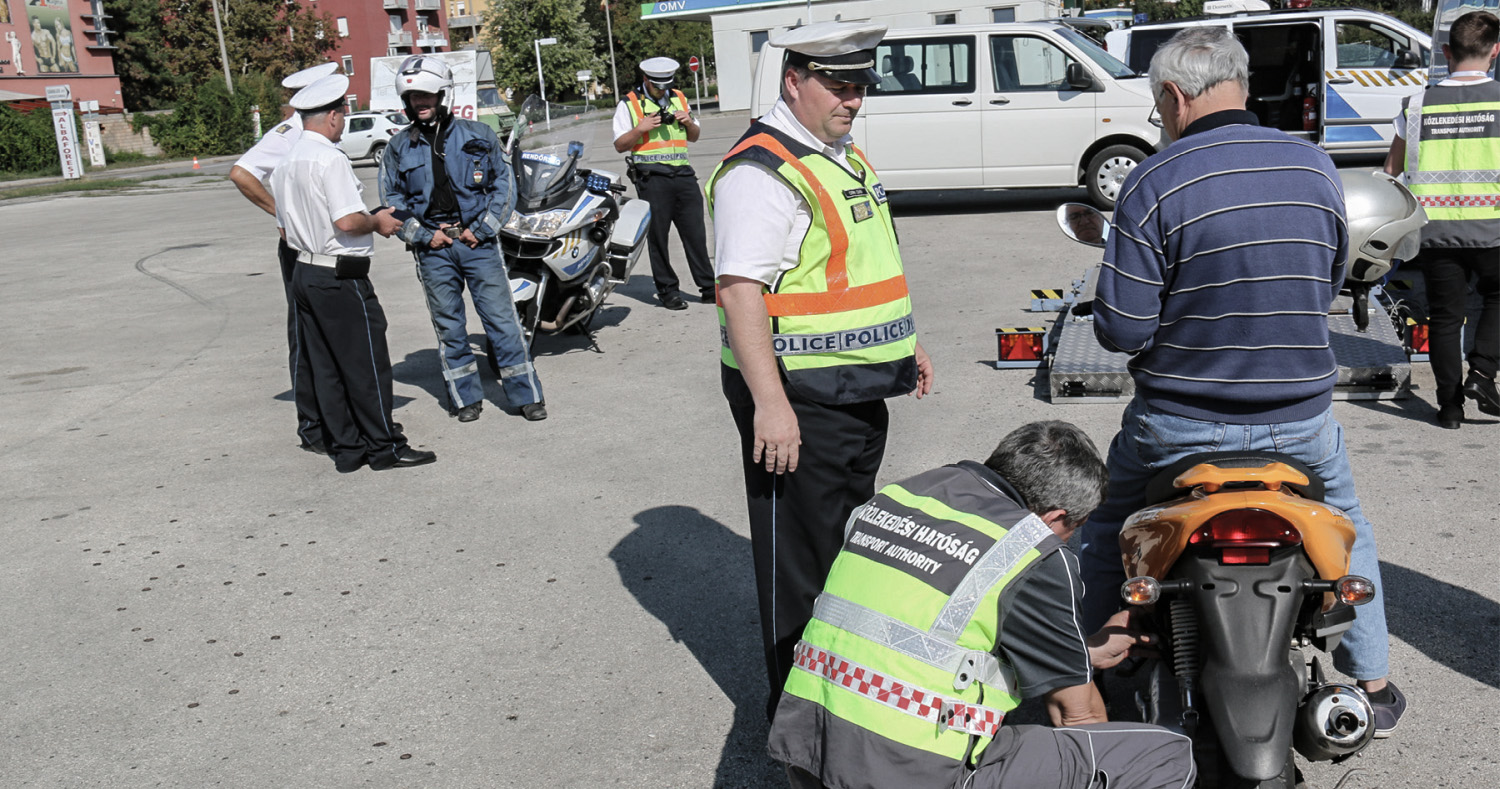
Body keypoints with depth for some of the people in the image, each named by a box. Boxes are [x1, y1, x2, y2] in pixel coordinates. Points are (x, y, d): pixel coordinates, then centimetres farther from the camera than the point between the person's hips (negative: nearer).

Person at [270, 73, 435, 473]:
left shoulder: (285, 163, 13)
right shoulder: (330, 158, -16)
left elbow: (285, 227, 18)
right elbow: (347, 221, -23)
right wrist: (378, 221, -6)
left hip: (303, 271, 9)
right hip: (341, 276, -9)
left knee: (325, 367, 11)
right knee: (367, 363, -1)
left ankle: (345, 448, 17)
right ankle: (384, 447, 6)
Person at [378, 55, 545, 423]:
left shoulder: (477, 135, 3)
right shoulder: (399, 147, 7)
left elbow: (504, 184, 6)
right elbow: (391, 200, 9)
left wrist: (482, 229, -4)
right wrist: (423, 235, -3)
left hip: (477, 241, -1)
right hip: (433, 248, 2)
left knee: (501, 317, -2)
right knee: (448, 325, 7)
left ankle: (526, 394, 6)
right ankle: (465, 397, 18)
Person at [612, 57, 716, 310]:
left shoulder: (679, 99, 18)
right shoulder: (629, 104, 4)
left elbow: (694, 137, 25)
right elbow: (620, 145, 2)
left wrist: (688, 122, 4)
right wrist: (640, 129, -14)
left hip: (683, 174, 4)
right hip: (652, 178, -4)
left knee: (695, 233, 2)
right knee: (658, 236, -1)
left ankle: (708, 287, 7)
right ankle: (667, 290, 7)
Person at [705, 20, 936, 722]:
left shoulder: (845, 157, 14)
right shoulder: (760, 172, -18)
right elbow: (741, 290, -25)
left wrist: (907, 346, 24)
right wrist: (770, 405, -29)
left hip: (859, 393, 10)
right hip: (795, 399, -10)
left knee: (851, 545, 22)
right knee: (800, 560, 2)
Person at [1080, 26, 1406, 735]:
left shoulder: (1154, 184, -17)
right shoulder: (1315, 166, -2)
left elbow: (1120, 330, -17)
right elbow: (1328, 285, 11)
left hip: (1180, 423, -3)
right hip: (1301, 417, 3)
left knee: (1103, 529, 22)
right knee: (1346, 526, 30)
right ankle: (1374, 683, 36)